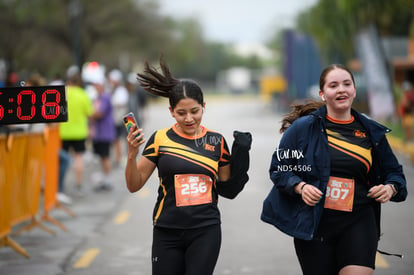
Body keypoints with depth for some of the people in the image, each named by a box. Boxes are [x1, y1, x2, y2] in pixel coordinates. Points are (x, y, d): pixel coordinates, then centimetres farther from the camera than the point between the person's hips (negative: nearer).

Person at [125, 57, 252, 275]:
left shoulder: (216, 141, 4)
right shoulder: (161, 139, -2)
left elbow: (228, 189, 10)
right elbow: (134, 186, -1)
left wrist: (240, 154, -1)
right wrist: (132, 154, -17)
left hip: (206, 232, 0)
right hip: (168, 233, 0)